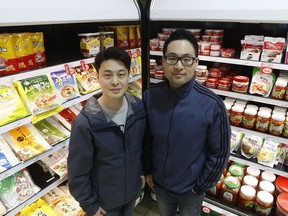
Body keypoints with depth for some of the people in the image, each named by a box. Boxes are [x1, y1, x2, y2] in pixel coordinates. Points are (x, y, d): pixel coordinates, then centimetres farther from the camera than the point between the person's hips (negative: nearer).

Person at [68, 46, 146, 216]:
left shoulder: (138, 108, -15)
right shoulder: (85, 123, -28)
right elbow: (78, 172, -17)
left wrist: (142, 171, 9)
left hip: (133, 188, 4)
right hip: (104, 198, -4)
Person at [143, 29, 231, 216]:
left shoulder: (212, 105, -25)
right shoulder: (150, 97, -16)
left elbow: (219, 152, -14)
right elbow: (146, 137, -2)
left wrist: (200, 187, -8)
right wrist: (147, 170, 3)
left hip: (190, 189, -2)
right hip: (158, 183, 3)